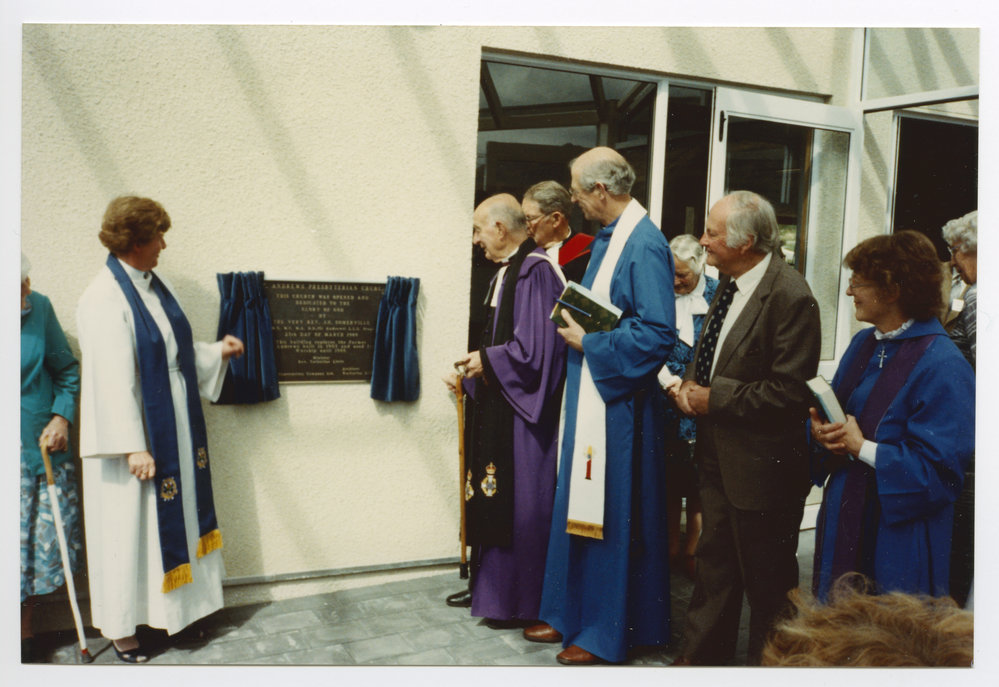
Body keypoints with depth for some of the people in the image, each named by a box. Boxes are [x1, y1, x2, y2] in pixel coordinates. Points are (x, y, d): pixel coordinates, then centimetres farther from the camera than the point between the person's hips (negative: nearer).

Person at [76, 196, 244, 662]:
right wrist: (133, 446, -23)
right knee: (129, 528, 5)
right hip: (137, 435, -8)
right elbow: (113, 379, -23)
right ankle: (121, 629, 22)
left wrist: (216, 352, 7)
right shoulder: (104, 299, -20)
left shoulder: (157, 285, 5)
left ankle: (172, 609, 33)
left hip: (175, 429, 8)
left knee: (174, 519, 17)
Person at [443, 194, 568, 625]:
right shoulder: (506, 272, 13)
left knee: (521, 503, 0)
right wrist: (471, 376, 22)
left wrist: (487, 360, -11)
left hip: (523, 412, -10)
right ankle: (496, 587, 28)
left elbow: (535, 347, -23)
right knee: (497, 498, 15)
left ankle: (518, 600, 13)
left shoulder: (535, 270, -17)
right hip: (499, 405, 10)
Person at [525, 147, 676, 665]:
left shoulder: (645, 246, -18)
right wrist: (573, 318, 8)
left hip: (619, 402, -10)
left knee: (611, 518, 2)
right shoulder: (607, 238, 12)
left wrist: (588, 341, -17)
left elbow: (658, 335, -23)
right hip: (587, 394, 10)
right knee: (577, 507, 17)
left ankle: (607, 632, 18)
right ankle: (570, 614, 32)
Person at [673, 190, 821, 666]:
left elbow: (788, 392, -23)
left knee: (767, 581, 10)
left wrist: (714, 398, -18)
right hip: (718, 453, 9)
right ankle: (703, 655, 38)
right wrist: (691, 382, -2)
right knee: (714, 562, 22)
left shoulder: (790, 296, -21)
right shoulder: (729, 280, 6)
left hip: (760, 464, -8)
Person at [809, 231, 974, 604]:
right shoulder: (863, 343, 8)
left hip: (898, 532, -7)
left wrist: (862, 448, -20)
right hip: (845, 516, 8)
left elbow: (940, 469, -20)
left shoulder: (942, 366, -17)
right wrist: (821, 430, -7)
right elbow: (833, 412, 15)